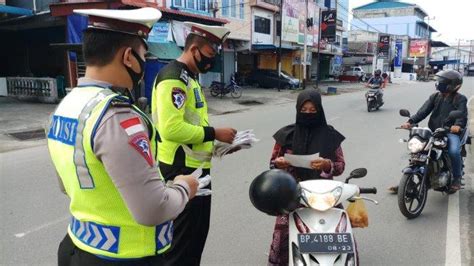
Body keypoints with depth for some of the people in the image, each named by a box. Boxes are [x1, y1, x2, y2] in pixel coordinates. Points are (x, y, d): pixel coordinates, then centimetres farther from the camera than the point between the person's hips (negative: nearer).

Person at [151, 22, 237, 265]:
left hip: (195, 166, 10)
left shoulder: (190, 76, 16)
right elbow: (172, 129, -28)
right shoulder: (173, 77, -17)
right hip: (181, 169, -10)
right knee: (182, 237, 3)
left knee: (197, 232, 22)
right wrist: (214, 133, -19)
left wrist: (217, 142, 9)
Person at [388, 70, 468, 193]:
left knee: (454, 151, -32)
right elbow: (423, 111, 0)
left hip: (451, 133, -4)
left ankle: (457, 179, -4)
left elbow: (462, 115, -14)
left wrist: (458, 125, -37)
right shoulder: (435, 96, 13)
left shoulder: (460, 99, 1)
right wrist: (411, 122, -17)